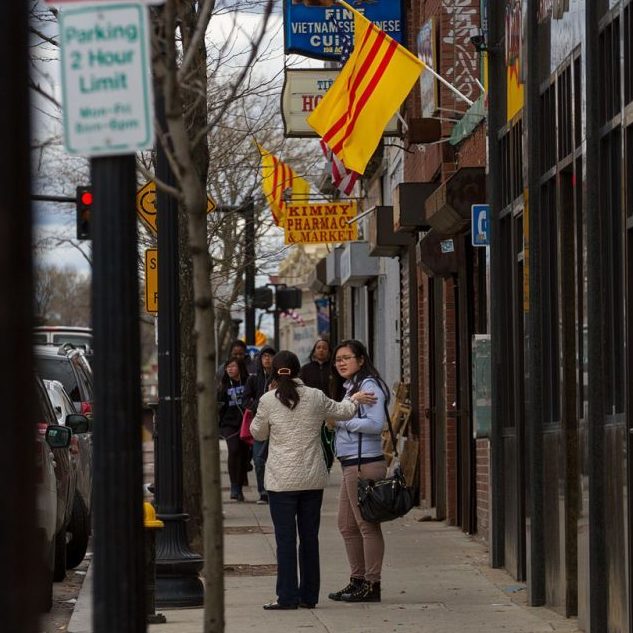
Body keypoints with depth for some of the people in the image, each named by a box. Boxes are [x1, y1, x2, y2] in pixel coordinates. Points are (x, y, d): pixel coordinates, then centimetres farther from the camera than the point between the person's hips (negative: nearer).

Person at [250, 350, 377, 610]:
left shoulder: (268, 401, -7)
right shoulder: (315, 397, 1)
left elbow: (258, 433, 7)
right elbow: (342, 411, 17)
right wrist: (355, 400, 38)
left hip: (282, 481, -3)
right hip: (313, 480, 3)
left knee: (285, 539, -1)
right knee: (309, 537, 10)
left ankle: (287, 596, -3)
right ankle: (309, 596, 14)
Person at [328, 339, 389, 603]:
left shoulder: (368, 386, -11)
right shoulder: (350, 387, 19)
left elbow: (375, 424, -21)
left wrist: (341, 420, -15)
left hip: (365, 464, -10)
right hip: (350, 464, 10)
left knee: (367, 525, -5)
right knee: (347, 525, 15)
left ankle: (371, 584, 0)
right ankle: (357, 580, 23)